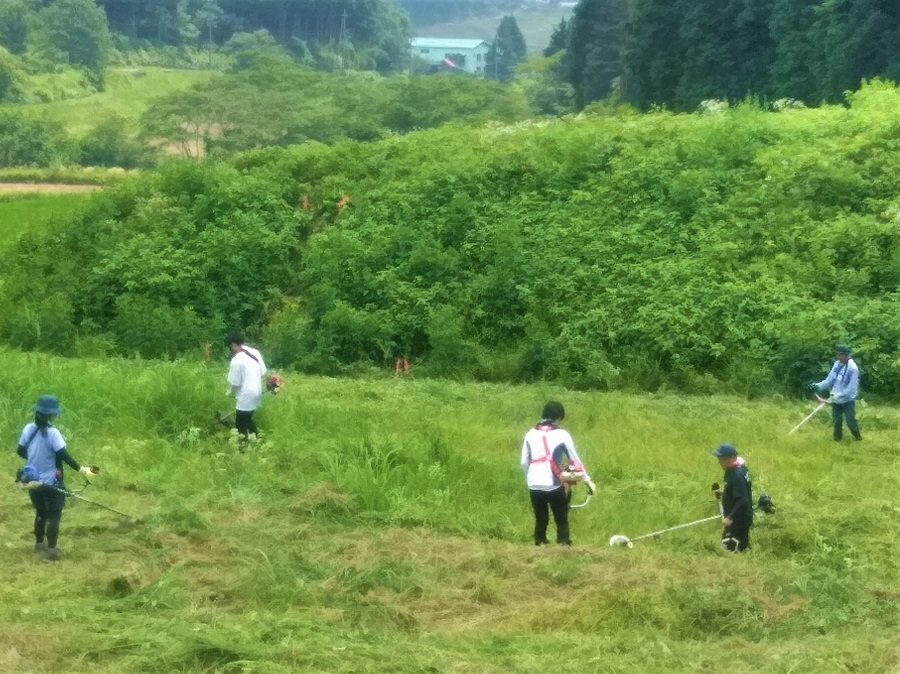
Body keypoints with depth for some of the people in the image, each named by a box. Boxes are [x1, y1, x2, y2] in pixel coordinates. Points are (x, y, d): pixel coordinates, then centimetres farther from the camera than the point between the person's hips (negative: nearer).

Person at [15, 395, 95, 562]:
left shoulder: (29, 428, -2)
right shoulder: (52, 433, -21)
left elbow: (21, 451, 10)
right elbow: (64, 455, -24)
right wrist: (81, 469, -20)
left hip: (33, 481, 6)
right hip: (50, 483, -6)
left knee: (40, 513, 23)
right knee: (53, 516, 4)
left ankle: (39, 543, 36)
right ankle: (51, 550, 4)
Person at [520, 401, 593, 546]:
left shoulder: (530, 434, 6)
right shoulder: (562, 434, -3)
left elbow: (524, 462, 7)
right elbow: (575, 460, 1)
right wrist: (587, 480, 11)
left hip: (534, 485, 3)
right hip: (554, 485, -3)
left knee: (541, 520, 13)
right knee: (561, 520, 7)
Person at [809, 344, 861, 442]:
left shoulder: (852, 368, -21)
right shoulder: (837, 364, -1)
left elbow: (851, 388, -22)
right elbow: (830, 379, 4)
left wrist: (839, 395, -26)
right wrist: (818, 386, -10)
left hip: (847, 400, -6)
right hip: (836, 399, 6)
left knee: (850, 421, 2)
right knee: (836, 419, 15)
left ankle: (857, 436, 25)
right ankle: (837, 437, 32)